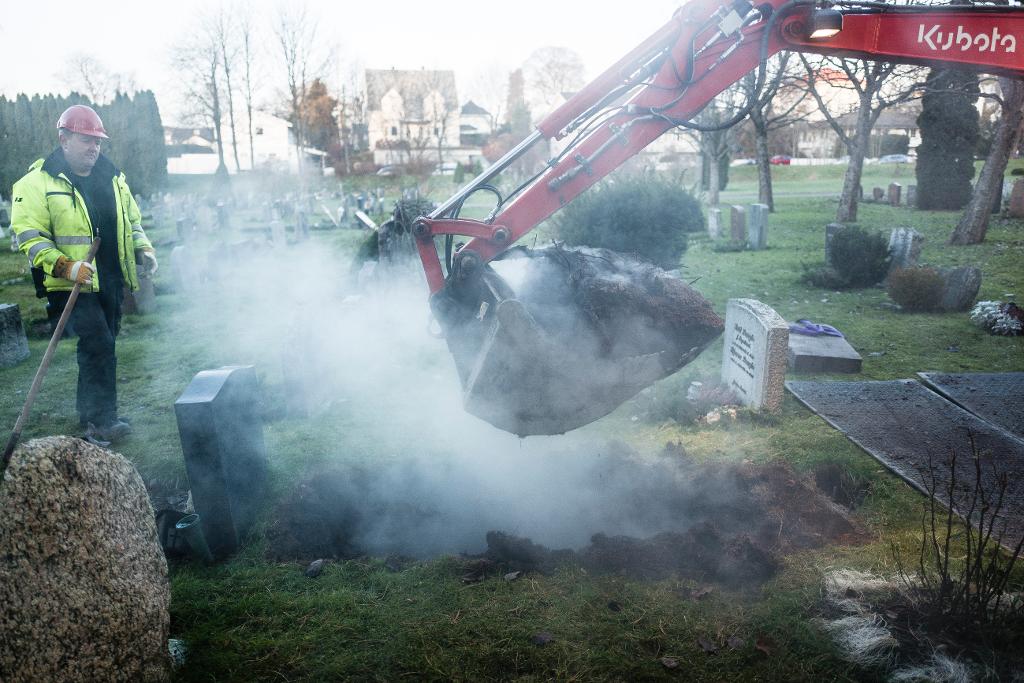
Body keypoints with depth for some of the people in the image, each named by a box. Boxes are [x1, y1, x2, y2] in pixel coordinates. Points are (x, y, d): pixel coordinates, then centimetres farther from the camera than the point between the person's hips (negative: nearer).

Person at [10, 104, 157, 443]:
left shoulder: (112, 178, 10)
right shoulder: (39, 182, -8)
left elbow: (132, 219, 21)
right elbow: (29, 234, -11)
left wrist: (143, 250, 4)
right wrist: (67, 267, -22)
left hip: (111, 281, 6)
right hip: (73, 285, -6)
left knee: (101, 348, 13)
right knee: (98, 345, -14)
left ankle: (88, 412, 27)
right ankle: (101, 420, -5)